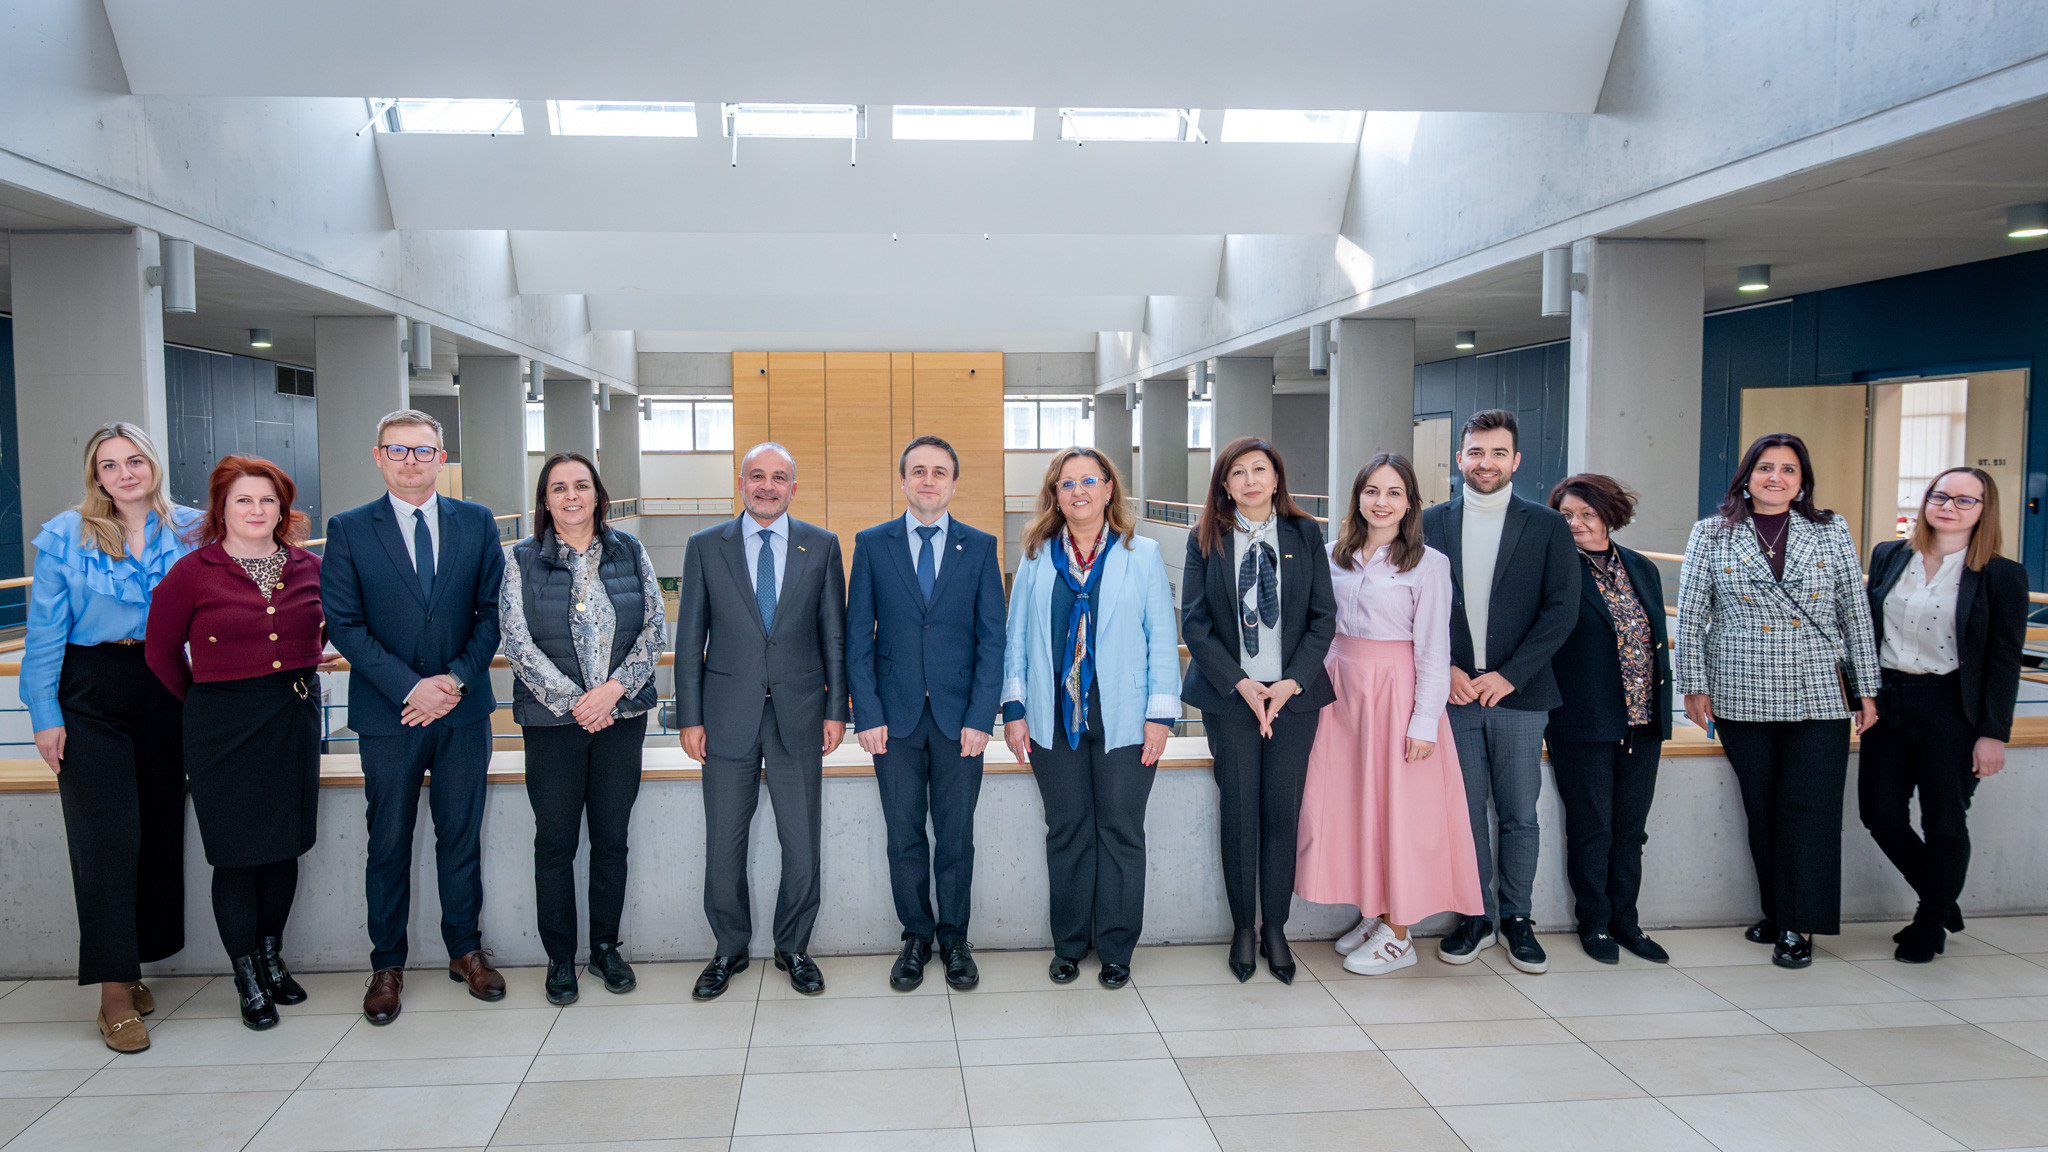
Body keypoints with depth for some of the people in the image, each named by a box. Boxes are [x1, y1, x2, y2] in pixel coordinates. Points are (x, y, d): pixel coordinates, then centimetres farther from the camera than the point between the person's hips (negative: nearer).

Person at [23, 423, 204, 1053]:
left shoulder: (189, 529, 3)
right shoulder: (66, 536, -2)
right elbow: (45, 630, -2)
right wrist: (45, 715, -5)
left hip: (164, 691, 3)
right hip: (90, 694, -3)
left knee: (159, 828, 7)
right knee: (107, 835, -3)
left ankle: (132, 966, 23)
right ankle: (115, 991, 4)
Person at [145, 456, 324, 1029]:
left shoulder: (308, 568, 4)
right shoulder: (193, 573, -6)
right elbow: (161, 650, 3)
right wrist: (207, 699, 9)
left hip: (296, 719, 4)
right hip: (224, 725, -3)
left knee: (284, 844, 12)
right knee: (236, 854, 2)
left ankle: (272, 956, 31)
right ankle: (247, 980, 17)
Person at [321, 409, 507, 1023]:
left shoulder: (476, 522, 5)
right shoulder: (348, 530, 0)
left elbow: (493, 609, 3)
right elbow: (344, 623, -5)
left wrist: (457, 678, -11)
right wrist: (410, 688, -14)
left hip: (463, 708, 1)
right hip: (387, 715, -1)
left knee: (462, 835, 10)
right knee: (389, 842, 7)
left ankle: (465, 949, 25)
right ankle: (387, 965, 20)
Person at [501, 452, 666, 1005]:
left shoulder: (629, 553, 5)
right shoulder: (523, 560, 0)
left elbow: (655, 629, 1)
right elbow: (515, 641, -6)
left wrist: (613, 689, -12)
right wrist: (572, 700, -13)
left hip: (622, 714, 2)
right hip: (551, 720, -1)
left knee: (612, 838, 8)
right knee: (555, 842, 4)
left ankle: (606, 947, 23)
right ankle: (560, 958, 18)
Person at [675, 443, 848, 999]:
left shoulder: (822, 546, 4)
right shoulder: (706, 547, 4)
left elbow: (835, 635, 6)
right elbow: (690, 640, 4)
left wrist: (836, 709, 1)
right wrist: (689, 717, -1)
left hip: (799, 713, 0)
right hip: (729, 715, 0)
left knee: (802, 843, 6)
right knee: (724, 843, 7)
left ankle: (794, 947, 24)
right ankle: (730, 949, 25)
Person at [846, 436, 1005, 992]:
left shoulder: (980, 546, 4)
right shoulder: (872, 545, 4)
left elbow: (992, 638, 1)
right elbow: (858, 637, 3)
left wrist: (981, 717, -7)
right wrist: (867, 715, -5)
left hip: (959, 717, 0)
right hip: (895, 716, 0)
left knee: (956, 835, 6)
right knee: (904, 835, 7)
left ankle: (954, 937, 23)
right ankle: (916, 936, 23)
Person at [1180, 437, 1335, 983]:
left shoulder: (1305, 534, 5)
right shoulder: (1206, 539, 3)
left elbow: (1323, 616, 3)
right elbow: (1194, 621, -1)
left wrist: (1293, 682, -10)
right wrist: (1239, 683, -11)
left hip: (1295, 692, 1)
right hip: (1229, 693, -1)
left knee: (1283, 812, 4)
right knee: (1239, 813, 3)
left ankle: (1276, 929, 18)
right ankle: (1243, 928, 18)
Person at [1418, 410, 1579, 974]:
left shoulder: (1548, 526, 3)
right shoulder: (1432, 524, 7)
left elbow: (1562, 610, -3)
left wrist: (1509, 674, -10)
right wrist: (1444, 669, -7)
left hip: (1518, 695, -1)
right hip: (1454, 694, 1)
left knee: (1520, 816, 6)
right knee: (1465, 811, 6)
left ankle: (1516, 918, 21)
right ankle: (1474, 916, 19)